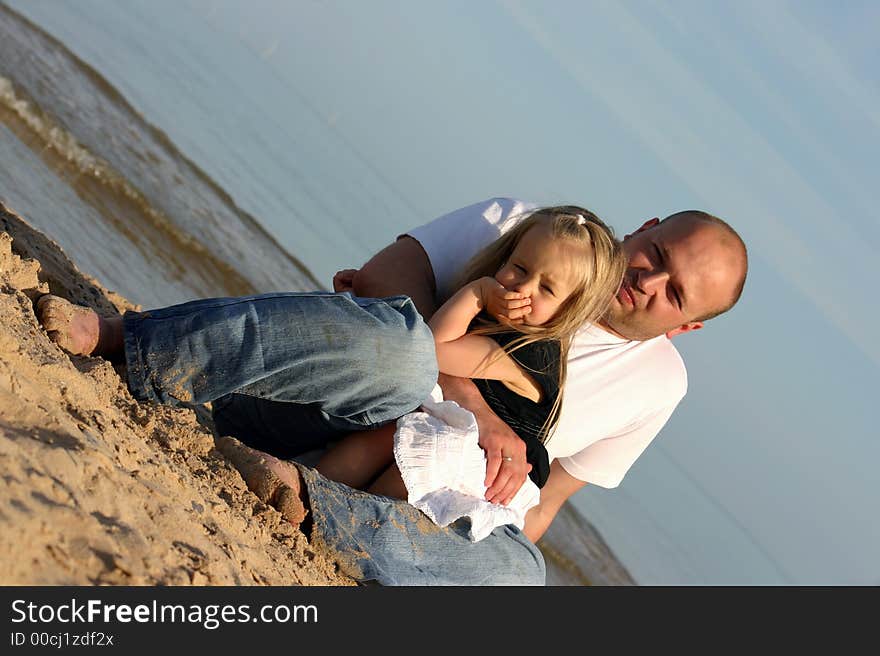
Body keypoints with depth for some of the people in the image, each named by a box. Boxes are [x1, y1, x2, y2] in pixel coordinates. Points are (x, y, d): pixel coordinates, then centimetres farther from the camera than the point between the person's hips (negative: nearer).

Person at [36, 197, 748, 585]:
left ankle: (305, 498, -32)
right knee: (395, 341, -38)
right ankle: (112, 336, -38)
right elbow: (378, 279, -14)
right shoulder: (527, 226, -2)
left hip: (400, 493, 2)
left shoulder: (657, 384, 7)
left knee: (517, 575, -31)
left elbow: (544, 497, 14)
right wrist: (477, 409, -24)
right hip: (302, 414, -2)